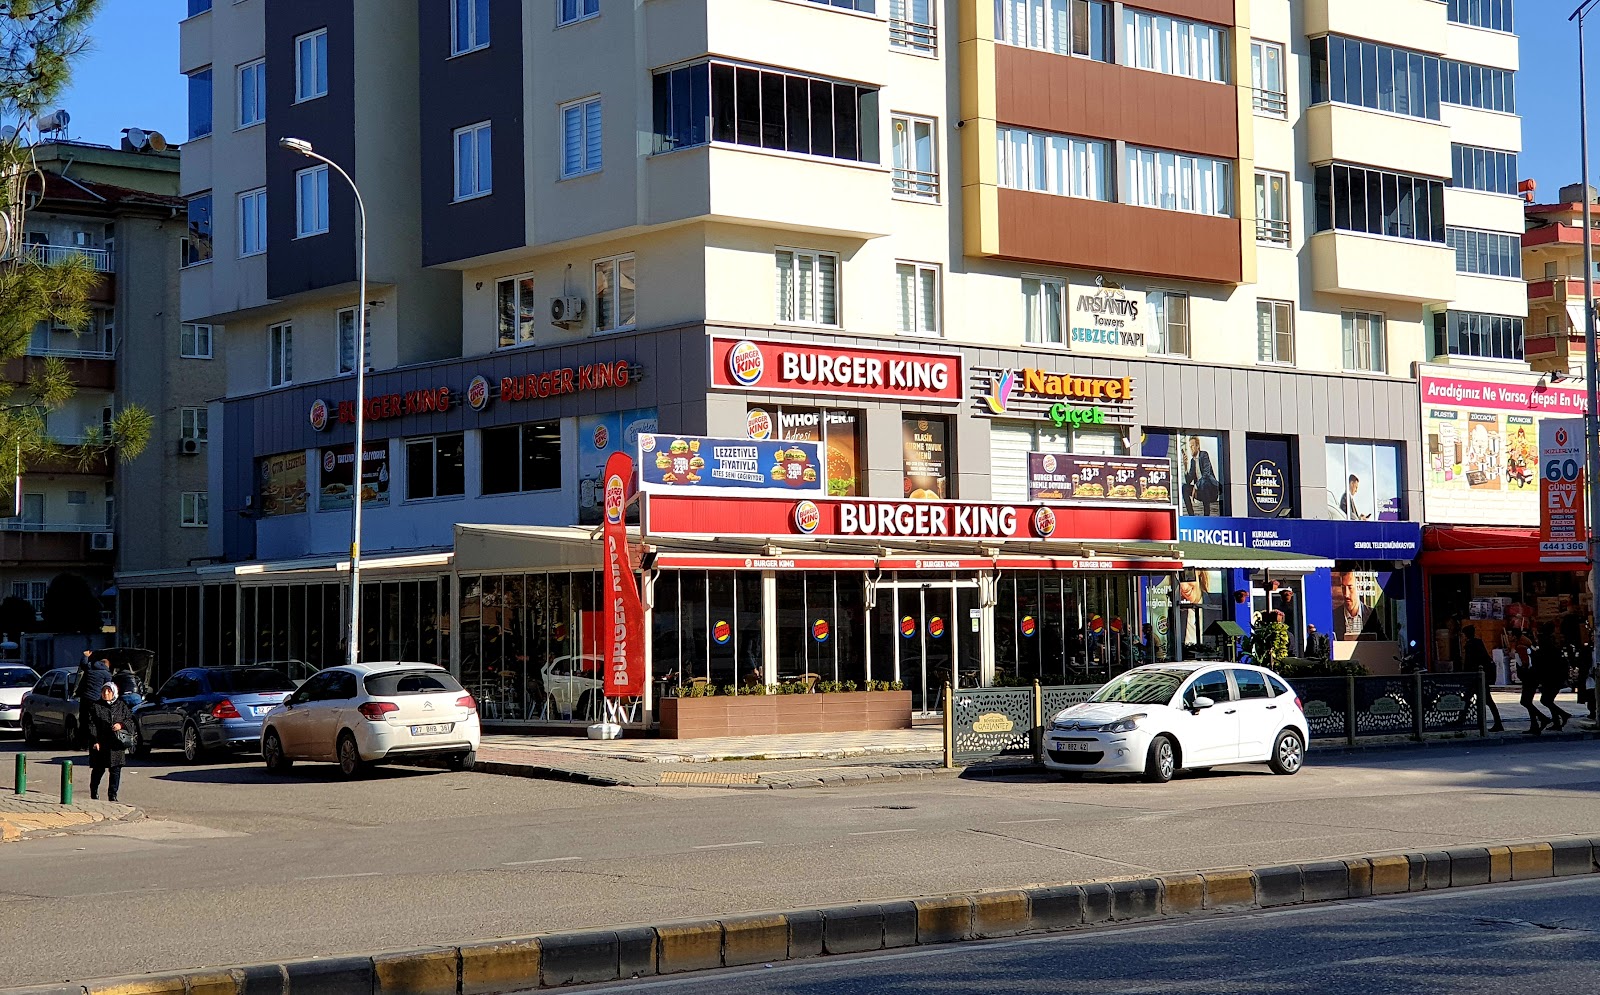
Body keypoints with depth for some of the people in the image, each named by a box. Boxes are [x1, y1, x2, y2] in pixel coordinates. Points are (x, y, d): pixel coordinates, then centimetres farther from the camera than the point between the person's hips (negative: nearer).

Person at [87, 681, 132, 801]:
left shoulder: (122, 706, 8)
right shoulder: (96, 706, 1)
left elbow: (131, 720, 11)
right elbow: (91, 725, -3)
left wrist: (122, 725, -11)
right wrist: (95, 741, -12)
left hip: (117, 744, 2)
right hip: (100, 744, -2)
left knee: (116, 770, 0)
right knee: (98, 770, 7)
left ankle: (113, 794, 7)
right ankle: (94, 791, 28)